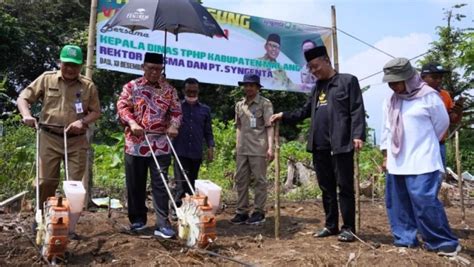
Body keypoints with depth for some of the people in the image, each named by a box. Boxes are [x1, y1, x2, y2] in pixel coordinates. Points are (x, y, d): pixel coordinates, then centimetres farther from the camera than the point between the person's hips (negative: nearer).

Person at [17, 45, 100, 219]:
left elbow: (96, 112, 6)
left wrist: (82, 122, -13)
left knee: (75, 183, 3)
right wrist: (26, 115, -17)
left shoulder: (88, 86, 4)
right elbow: (23, 98, 3)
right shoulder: (46, 79, 3)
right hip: (49, 138, 0)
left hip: (77, 141, 1)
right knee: (46, 181, 3)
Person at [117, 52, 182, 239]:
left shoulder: (169, 89, 9)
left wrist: (173, 125, -12)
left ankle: (163, 224, 2)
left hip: (161, 145, 0)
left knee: (160, 185, -1)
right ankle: (137, 220, 25)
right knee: (135, 184, 9)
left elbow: (176, 111, 8)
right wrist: (132, 123, -21)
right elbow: (122, 106, -4)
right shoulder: (131, 87, 4)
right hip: (135, 144, 0)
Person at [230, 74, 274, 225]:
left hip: (258, 149, -6)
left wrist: (270, 147, -13)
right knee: (240, 180, 8)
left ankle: (259, 212, 12)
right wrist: (237, 145, 16)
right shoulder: (239, 105, 14)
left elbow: (269, 126, -7)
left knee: (260, 180, 2)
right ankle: (241, 211, 17)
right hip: (242, 149, 6)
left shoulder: (265, 103, -2)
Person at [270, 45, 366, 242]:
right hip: (319, 145, 7)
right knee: (326, 187, 11)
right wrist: (284, 116, 12)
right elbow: (305, 111, 23)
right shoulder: (317, 87, 20)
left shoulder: (348, 81, 1)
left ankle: (348, 227, 8)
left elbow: (357, 110, -7)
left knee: (345, 187, -1)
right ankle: (331, 225, 21)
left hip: (341, 144, -6)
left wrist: (358, 135, -17)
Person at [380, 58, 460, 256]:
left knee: (425, 202, -12)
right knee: (397, 202, 8)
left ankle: (444, 242, 4)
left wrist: (423, 144, 10)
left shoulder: (428, 96, -6)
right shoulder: (390, 102, 11)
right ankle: (405, 240, 18)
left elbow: (442, 123, 2)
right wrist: (386, 155, 14)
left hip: (421, 163, -6)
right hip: (396, 163, 7)